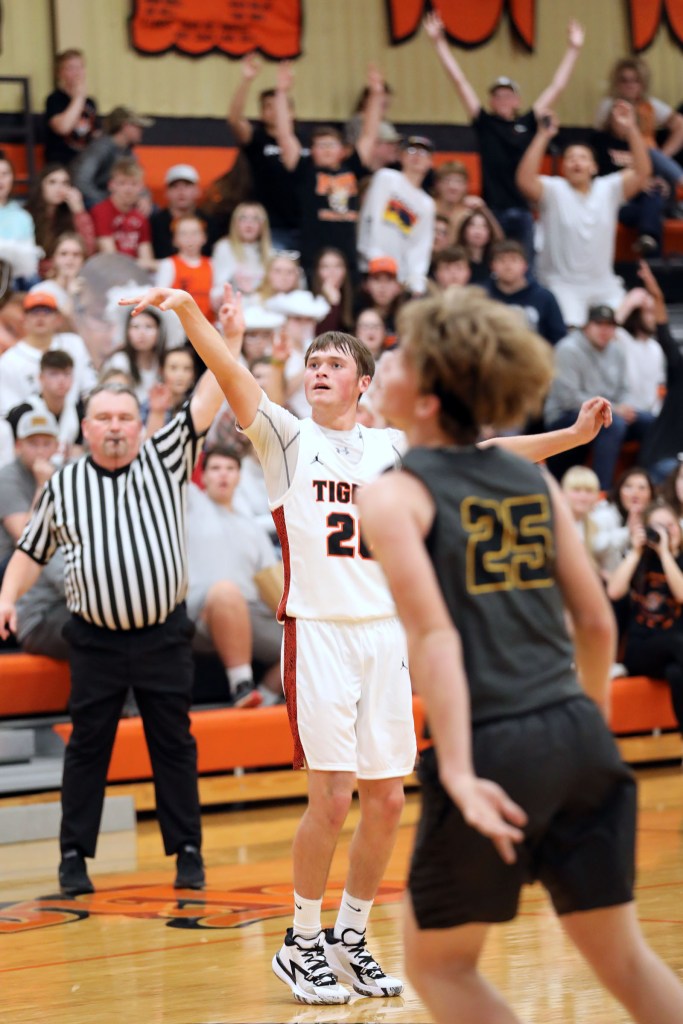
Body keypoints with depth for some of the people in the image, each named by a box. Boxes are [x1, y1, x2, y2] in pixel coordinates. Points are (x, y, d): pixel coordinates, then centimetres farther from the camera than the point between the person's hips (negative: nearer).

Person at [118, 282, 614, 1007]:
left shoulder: (394, 449, 13)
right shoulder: (288, 439, 1)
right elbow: (233, 376, -14)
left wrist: (574, 434, 5)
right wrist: (187, 310, -31)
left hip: (384, 633, 4)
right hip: (317, 631, -4)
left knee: (387, 799, 6)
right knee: (332, 796, -9)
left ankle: (350, 939, 22)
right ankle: (302, 943, 8)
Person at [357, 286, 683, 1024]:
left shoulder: (394, 495, -3)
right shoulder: (532, 480, 12)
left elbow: (434, 633, -15)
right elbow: (596, 621, 13)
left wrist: (458, 773, -22)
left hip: (495, 746, -5)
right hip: (577, 735, 5)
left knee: (438, 963, 14)